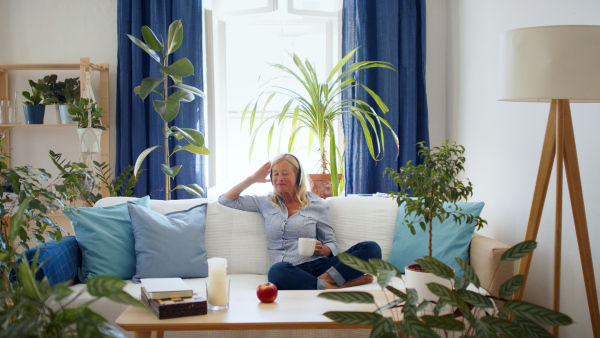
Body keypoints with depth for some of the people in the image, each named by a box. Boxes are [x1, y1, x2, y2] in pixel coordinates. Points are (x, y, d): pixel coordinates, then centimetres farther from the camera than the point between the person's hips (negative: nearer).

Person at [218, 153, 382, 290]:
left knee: (372, 248, -22)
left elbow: (331, 244, 14)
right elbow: (225, 199, 22)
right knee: (277, 271, -42)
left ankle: (327, 278, -36)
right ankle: (334, 287, -35)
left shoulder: (317, 205, 15)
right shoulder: (267, 203, 20)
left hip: (317, 265, 1)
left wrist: (321, 250, -9)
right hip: (289, 271, -1)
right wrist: (253, 179, 17)